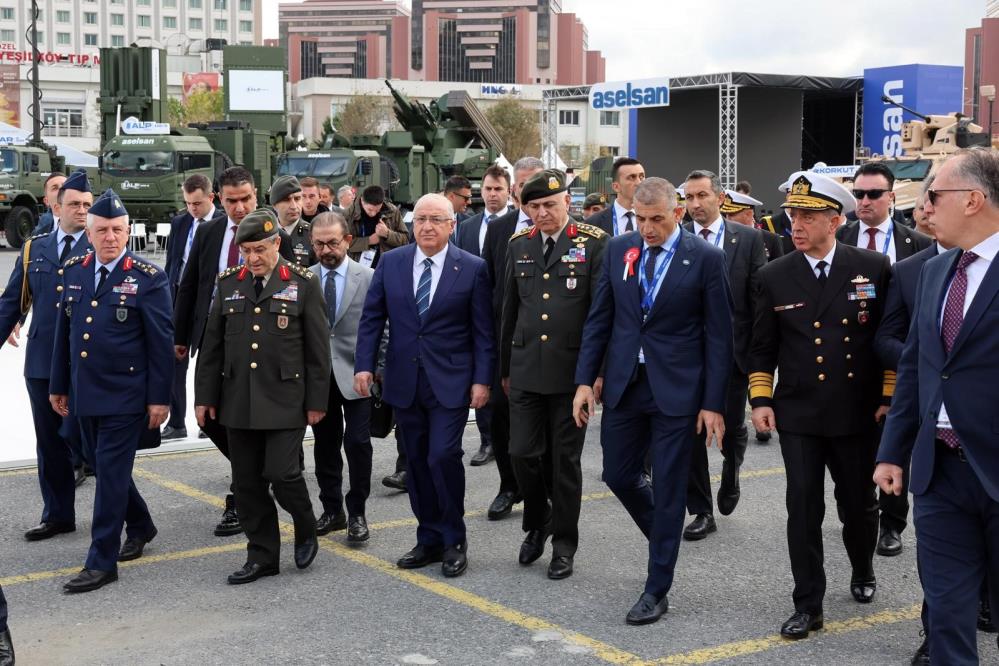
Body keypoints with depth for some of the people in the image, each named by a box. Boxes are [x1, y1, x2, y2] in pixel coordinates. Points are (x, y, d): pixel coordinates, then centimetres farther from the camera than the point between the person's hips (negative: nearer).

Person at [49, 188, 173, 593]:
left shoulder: (148, 279, -8)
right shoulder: (73, 271, 8)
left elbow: (161, 343, -8)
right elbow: (63, 332, 13)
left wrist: (159, 398, -10)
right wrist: (58, 385, 14)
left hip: (126, 396, -6)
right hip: (85, 395, 6)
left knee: (110, 473, -5)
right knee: (104, 469, 16)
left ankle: (102, 562, 2)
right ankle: (140, 527, 39)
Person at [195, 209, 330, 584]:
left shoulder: (303, 284, -2)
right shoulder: (229, 283, 8)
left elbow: (318, 349, -2)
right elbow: (212, 345, 11)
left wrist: (316, 401, -4)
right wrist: (205, 396, 8)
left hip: (285, 401, -4)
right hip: (238, 403, 4)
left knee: (281, 473, -11)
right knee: (247, 483, 6)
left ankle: (306, 531, 18)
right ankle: (262, 556, 18)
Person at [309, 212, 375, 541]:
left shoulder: (368, 278, -4)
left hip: (355, 374, -2)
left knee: (358, 442, -4)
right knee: (325, 445, 11)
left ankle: (356, 513, 10)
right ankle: (332, 510, 23)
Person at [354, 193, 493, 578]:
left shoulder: (472, 268, -3)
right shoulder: (390, 263, 5)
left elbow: (482, 330, -2)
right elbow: (372, 318, 7)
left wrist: (482, 380, -8)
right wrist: (364, 365, -2)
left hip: (450, 383, -4)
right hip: (404, 382, 4)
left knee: (443, 456, -12)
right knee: (417, 463, 9)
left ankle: (454, 541, 5)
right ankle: (429, 541, 20)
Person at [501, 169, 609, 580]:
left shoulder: (593, 244, -5)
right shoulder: (519, 245, 8)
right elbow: (509, 310, 13)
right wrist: (505, 368, 15)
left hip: (572, 371, -3)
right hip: (526, 371, 3)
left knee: (565, 459, 5)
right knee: (522, 453, 1)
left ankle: (564, 543, 20)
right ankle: (537, 523, 27)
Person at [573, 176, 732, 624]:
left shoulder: (705, 259, -8)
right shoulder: (618, 249, 3)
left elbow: (718, 335, -7)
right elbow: (599, 319, 7)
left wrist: (714, 403, -10)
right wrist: (585, 380, 1)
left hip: (677, 388, -4)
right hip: (624, 384, 4)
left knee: (668, 487, 2)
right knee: (618, 475, 11)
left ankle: (657, 590, 13)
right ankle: (665, 536, 39)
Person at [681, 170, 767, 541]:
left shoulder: (748, 239, 0)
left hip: (732, 350, 0)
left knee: (732, 427, 9)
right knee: (691, 432, 2)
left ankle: (731, 472, 43)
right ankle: (702, 511, 13)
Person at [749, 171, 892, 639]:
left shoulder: (874, 268, -3)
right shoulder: (774, 277, 0)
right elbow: (762, 347, 7)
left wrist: (891, 396, -2)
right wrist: (760, 399, -1)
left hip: (859, 413, 0)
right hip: (798, 414, 0)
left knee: (859, 504, 14)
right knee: (803, 509, -3)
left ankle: (862, 571, 42)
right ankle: (808, 605, 6)